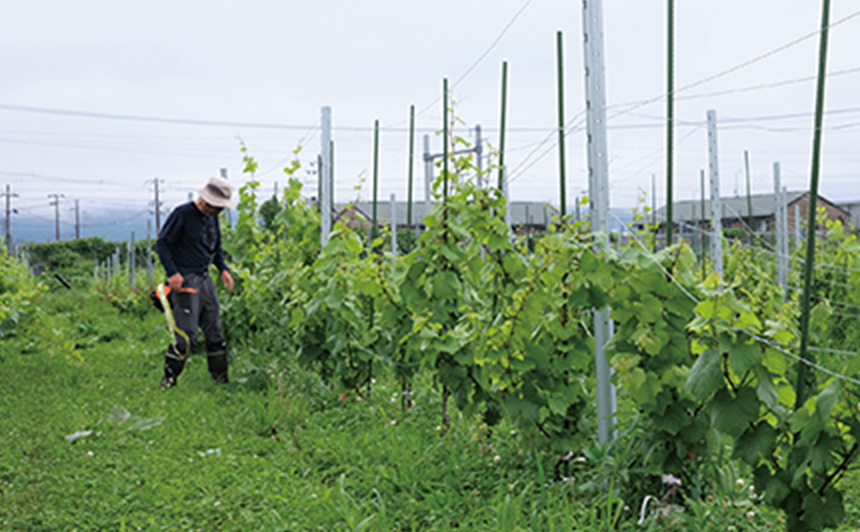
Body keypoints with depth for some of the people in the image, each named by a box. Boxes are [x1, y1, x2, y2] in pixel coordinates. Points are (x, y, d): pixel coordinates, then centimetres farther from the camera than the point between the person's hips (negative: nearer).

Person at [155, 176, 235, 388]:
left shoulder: (212, 218, 12)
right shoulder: (182, 214, -11)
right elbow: (162, 243, -10)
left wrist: (223, 269, 9)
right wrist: (172, 273, -19)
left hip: (205, 279, 8)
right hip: (184, 281, -8)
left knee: (215, 334, 9)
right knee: (187, 337, -10)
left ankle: (221, 379, 18)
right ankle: (168, 380, 3)